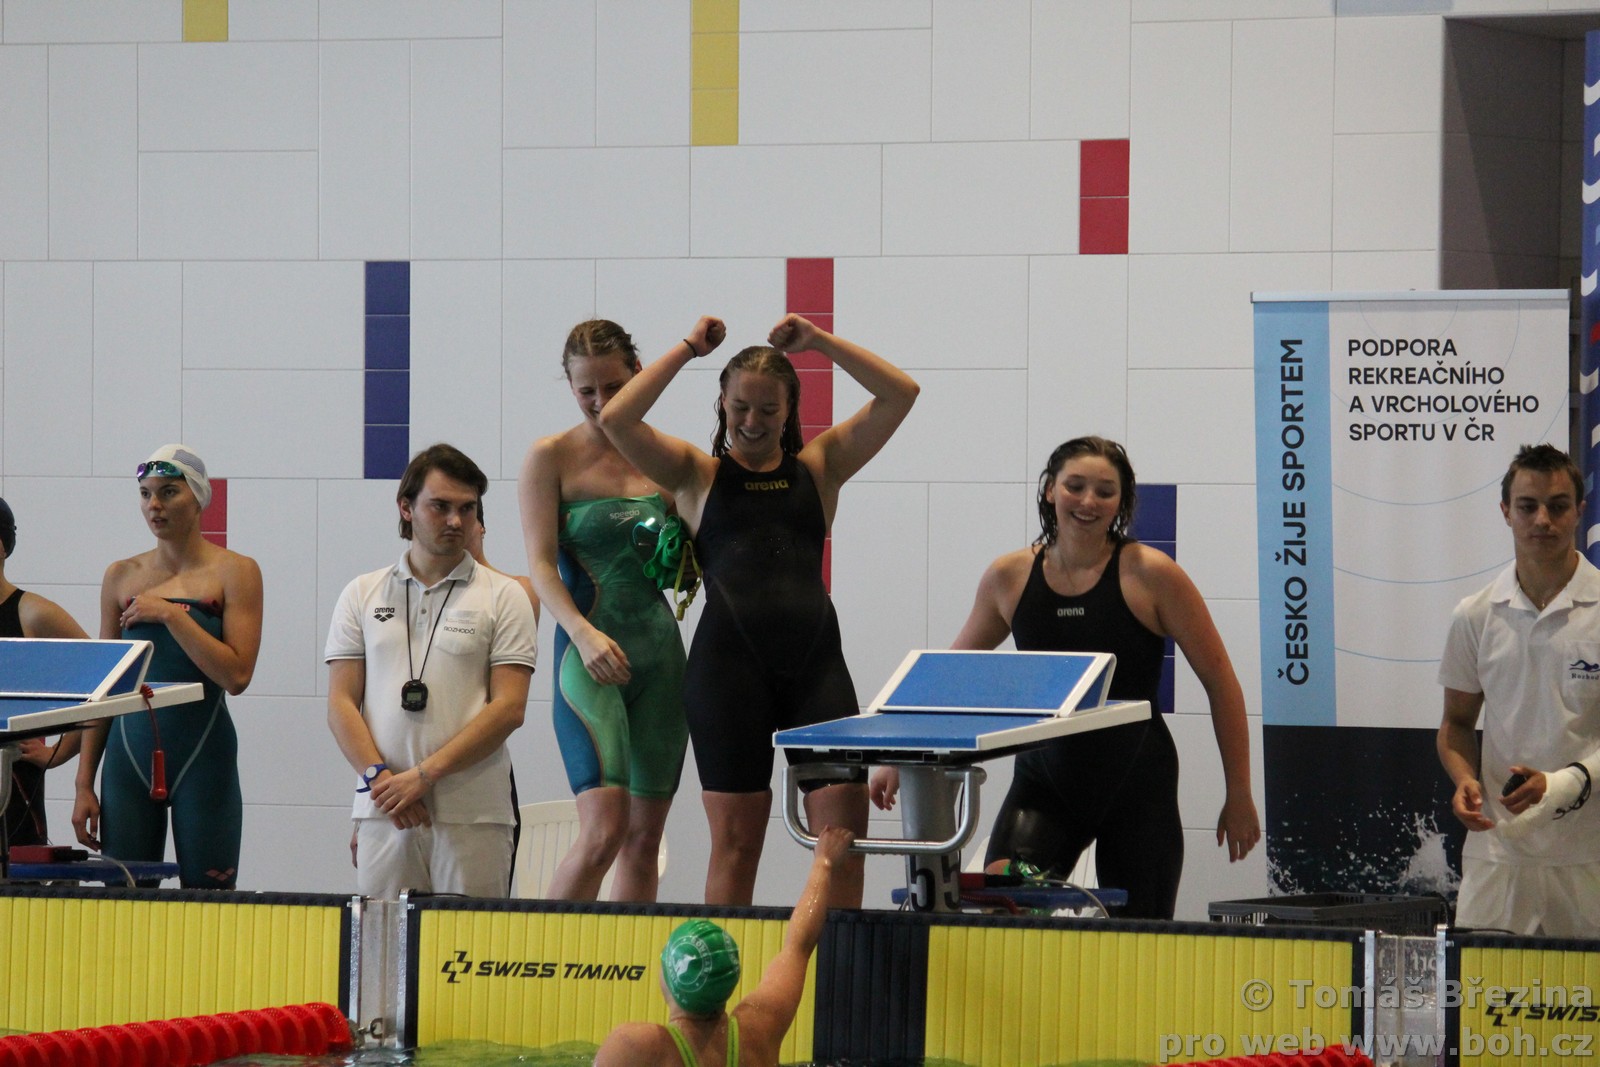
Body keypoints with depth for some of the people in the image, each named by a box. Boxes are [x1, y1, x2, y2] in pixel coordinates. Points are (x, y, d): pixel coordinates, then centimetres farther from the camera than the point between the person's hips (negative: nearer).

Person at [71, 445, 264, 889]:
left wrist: (170, 614, -13)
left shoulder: (233, 572, 0)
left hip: (203, 752, -3)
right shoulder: (122, 576, 10)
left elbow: (236, 676, -11)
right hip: (129, 753, 3)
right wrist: (84, 783, 7)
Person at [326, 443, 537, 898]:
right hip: (382, 811, 2)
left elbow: (509, 707, -4)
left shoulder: (503, 597, 6)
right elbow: (341, 704, 8)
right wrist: (379, 776, -10)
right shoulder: (362, 595, 14)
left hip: (473, 815, -2)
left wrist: (424, 775, -11)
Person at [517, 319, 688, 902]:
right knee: (604, 827, -19)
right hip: (591, 654, -5)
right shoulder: (551, 457, 0)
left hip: (660, 652, 5)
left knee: (645, 835, 4)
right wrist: (584, 634, -23)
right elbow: (541, 566, -8)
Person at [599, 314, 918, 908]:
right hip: (729, 659, -2)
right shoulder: (698, 474, 12)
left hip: (815, 658, 2)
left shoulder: (817, 467, 16)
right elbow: (616, 419, -2)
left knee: (844, 823, -8)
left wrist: (820, 343, 7)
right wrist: (688, 350, 5)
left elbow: (899, 394, 11)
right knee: (735, 836, -1)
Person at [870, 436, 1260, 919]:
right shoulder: (1009, 577, 1)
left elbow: (1219, 681, -2)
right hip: (1044, 779, 2)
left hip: (1137, 785, -2)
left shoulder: (1149, 575, -8)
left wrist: (1238, 796, -2)